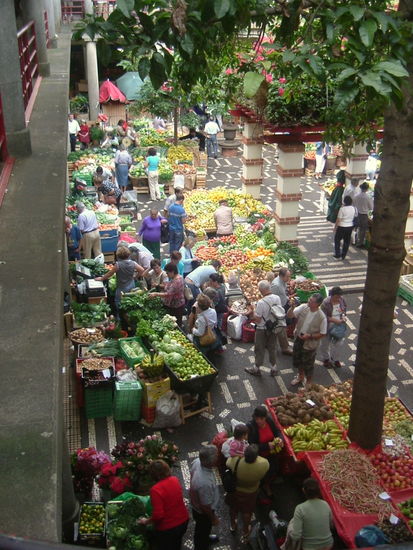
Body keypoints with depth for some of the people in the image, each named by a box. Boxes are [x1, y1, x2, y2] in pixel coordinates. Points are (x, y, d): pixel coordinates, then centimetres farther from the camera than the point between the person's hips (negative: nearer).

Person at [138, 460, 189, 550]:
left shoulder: (155, 489, -29)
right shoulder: (175, 480, -8)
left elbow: (158, 515, -28)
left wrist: (146, 521, -11)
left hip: (168, 528, -6)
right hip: (183, 520, 6)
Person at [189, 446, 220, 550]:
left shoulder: (197, 461, -25)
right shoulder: (205, 483, -46)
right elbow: (206, 506, -29)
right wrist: (214, 518, -11)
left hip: (195, 503, 7)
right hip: (203, 512, -7)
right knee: (203, 530, 24)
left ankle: (205, 538, 65)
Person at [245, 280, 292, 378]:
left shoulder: (261, 302, -28)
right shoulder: (277, 298, -10)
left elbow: (257, 320, -22)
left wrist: (251, 312, -7)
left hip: (262, 330, -5)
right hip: (275, 329, 5)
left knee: (259, 350, 13)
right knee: (272, 348, 22)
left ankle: (256, 369, 30)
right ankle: (273, 368, 33)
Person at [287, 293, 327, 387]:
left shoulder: (322, 317, -25)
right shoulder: (303, 307, -15)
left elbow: (322, 334, -16)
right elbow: (289, 315, -13)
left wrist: (310, 336, -25)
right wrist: (292, 307, -32)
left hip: (310, 344, -5)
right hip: (298, 339, 5)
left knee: (308, 365, 14)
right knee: (297, 360, 25)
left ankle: (308, 383, 40)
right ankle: (301, 377, 53)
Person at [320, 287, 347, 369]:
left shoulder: (341, 299, -11)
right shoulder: (326, 303, -27)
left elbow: (345, 307, 11)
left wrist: (343, 315, -6)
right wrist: (335, 320, -29)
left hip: (338, 325, 4)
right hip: (328, 326, -4)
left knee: (339, 342, 11)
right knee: (325, 343, 15)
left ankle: (335, 359, 37)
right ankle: (325, 359, 41)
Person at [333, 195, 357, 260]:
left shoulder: (342, 209, -18)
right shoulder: (354, 208, -4)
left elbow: (338, 219, -15)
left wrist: (335, 227, -4)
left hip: (342, 226, -5)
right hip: (350, 226, 5)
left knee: (337, 240, 11)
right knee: (347, 241, 13)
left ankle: (338, 255, 9)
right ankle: (343, 256, 19)